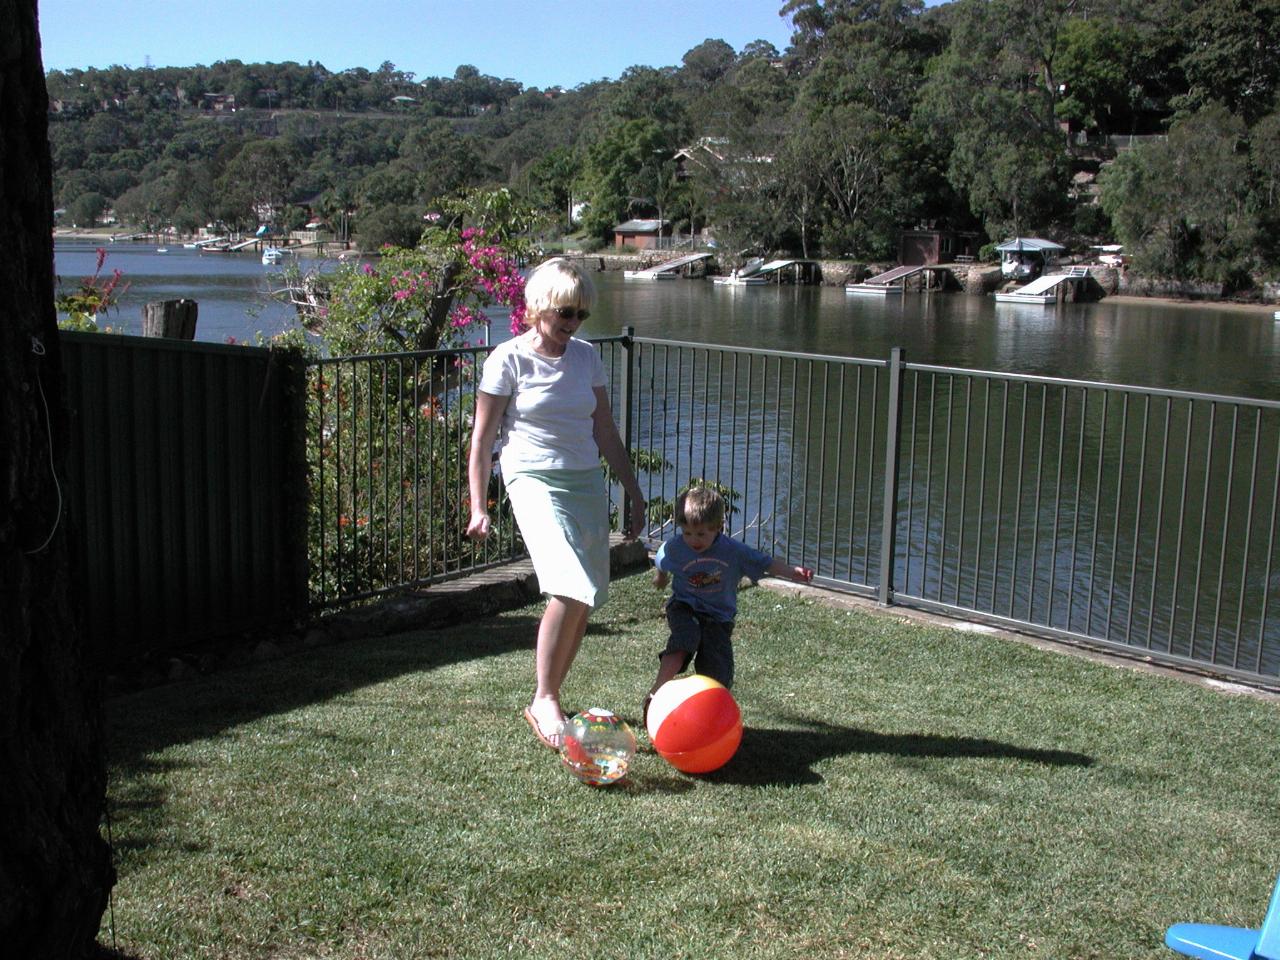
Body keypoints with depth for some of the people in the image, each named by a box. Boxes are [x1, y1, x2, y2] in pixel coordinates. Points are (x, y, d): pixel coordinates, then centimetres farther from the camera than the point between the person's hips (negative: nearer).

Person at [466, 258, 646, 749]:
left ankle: (548, 700, 18)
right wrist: (478, 507, -5)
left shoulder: (586, 357, 10)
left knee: (582, 602, 2)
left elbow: (605, 431, 16)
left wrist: (634, 494, 16)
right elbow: (482, 439, -1)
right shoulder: (508, 359, -4)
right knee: (572, 590, -22)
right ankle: (544, 701, -8)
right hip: (534, 480, -5)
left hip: (587, 483, 6)